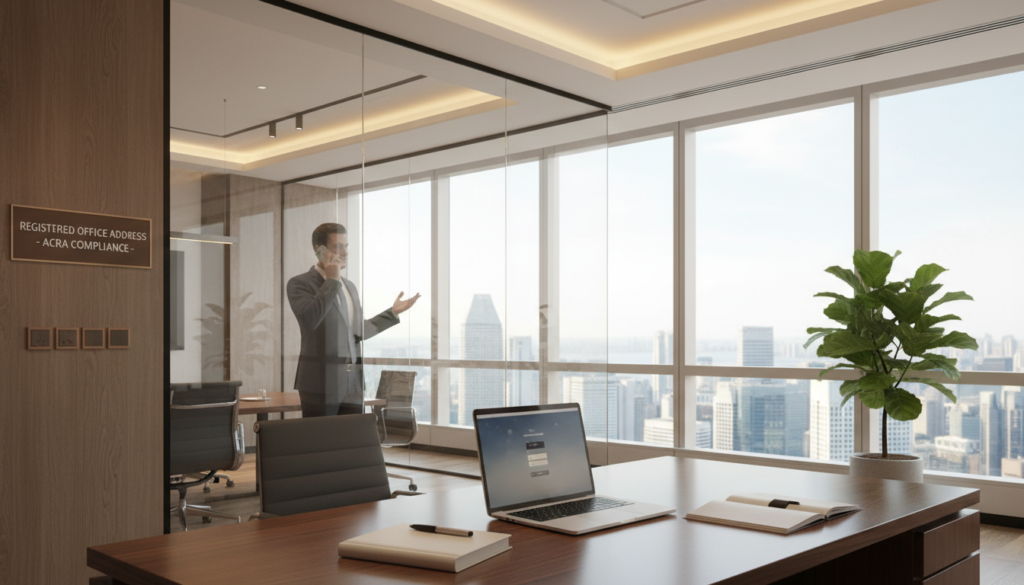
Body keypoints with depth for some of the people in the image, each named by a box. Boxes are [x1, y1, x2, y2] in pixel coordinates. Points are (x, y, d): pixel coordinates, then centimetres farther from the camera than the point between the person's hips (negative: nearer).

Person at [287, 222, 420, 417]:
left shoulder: (349, 286, 18)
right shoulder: (300, 283, -3)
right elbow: (309, 319, -21)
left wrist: (393, 312, 19)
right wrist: (332, 280, -13)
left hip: (353, 382, 6)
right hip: (321, 382, -6)